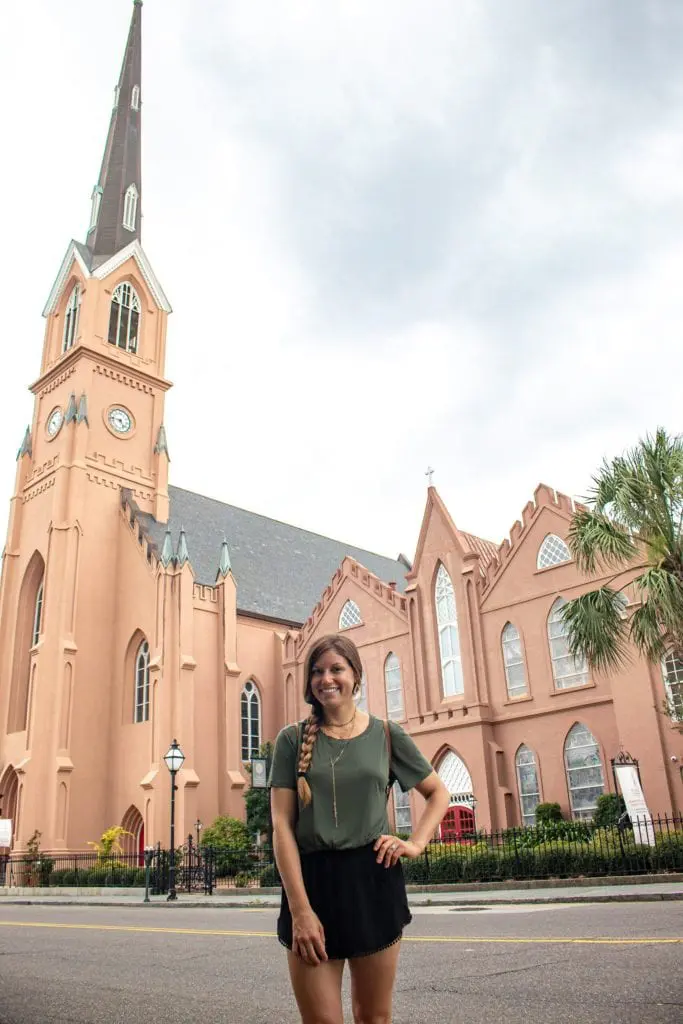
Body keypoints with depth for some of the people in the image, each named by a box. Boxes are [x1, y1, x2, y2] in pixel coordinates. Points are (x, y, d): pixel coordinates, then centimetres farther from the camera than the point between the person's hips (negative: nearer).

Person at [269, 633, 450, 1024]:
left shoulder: (386, 734, 4)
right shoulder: (293, 739, 0)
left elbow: (438, 793, 15)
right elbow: (282, 826, -5)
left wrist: (416, 843, -2)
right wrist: (300, 908, -13)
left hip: (373, 881, 1)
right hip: (312, 882, -1)